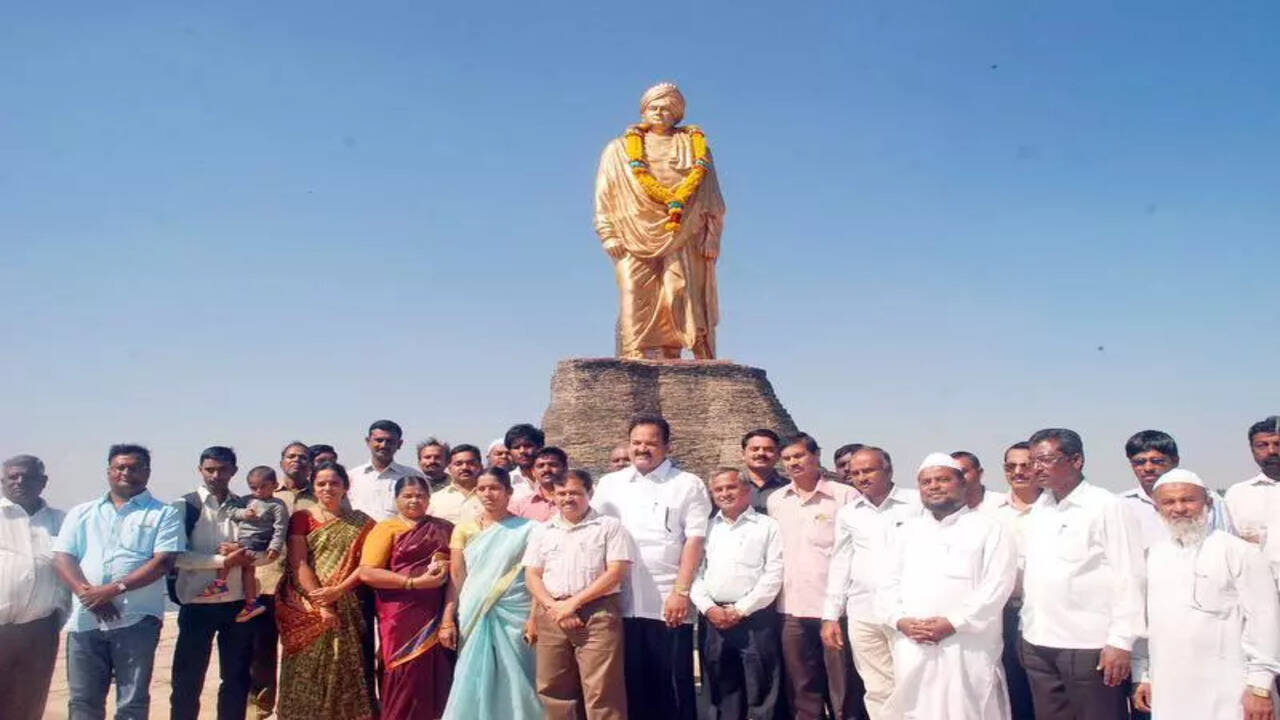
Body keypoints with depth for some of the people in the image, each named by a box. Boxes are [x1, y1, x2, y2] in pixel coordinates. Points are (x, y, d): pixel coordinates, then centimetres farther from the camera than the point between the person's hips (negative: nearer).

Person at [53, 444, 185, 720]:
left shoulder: (164, 514, 3)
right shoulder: (81, 513, 15)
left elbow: (163, 562, -8)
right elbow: (62, 557, 5)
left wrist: (114, 589, -16)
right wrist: (87, 593, -12)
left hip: (136, 620, -3)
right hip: (85, 619, 3)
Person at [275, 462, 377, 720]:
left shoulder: (361, 523, 8)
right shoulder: (302, 518, 4)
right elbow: (299, 565, -4)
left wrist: (338, 590, -15)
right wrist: (322, 604, -12)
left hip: (348, 610, 1)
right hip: (308, 609, -1)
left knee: (345, 673, 0)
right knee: (308, 674, 0)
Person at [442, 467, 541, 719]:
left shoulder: (526, 529, 0)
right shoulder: (464, 529, 9)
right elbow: (456, 577, 7)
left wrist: (534, 617, -11)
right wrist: (449, 617, 0)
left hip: (514, 614, -2)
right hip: (474, 616, 2)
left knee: (513, 681, 0)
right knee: (474, 681, 3)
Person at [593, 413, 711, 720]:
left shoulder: (688, 485, 1)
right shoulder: (609, 484, 11)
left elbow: (694, 541, -5)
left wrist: (680, 592, -12)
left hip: (668, 604, -3)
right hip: (622, 603, 3)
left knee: (673, 686, 3)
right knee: (632, 684, 10)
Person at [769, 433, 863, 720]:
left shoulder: (845, 496, -5)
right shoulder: (776, 501, 10)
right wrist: (773, 595, 11)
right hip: (792, 610, 4)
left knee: (844, 689, 2)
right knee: (802, 690, 13)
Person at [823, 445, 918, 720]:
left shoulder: (917, 503, -2)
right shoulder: (847, 513, 10)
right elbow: (840, 564, 14)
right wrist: (830, 616, 10)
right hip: (862, 614, 4)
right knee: (877, 690, 8)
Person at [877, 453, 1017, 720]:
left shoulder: (988, 528, 2)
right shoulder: (908, 530, 17)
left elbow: (996, 586, -8)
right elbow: (889, 583, 14)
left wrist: (953, 623, -14)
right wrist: (900, 620, -5)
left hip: (966, 649, -4)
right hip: (913, 648, 4)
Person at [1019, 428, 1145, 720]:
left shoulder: (1107, 507, -7)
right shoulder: (1039, 509, 12)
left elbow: (1129, 578, -10)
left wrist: (1120, 642, -13)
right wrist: (1026, 627, 10)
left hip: (1089, 646, -6)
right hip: (1038, 645, 6)